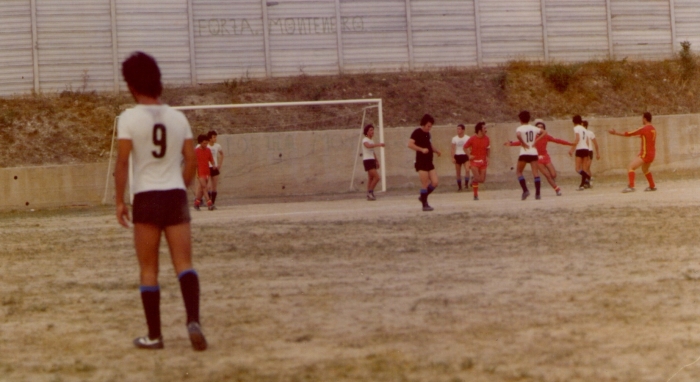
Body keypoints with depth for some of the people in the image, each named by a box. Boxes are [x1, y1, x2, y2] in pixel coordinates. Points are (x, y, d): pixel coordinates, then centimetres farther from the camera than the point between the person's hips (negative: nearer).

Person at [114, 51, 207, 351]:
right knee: (184, 263, 1)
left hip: (146, 199, -3)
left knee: (148, 270, 7)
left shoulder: (129, 118, -6)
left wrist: (119, 201, -2)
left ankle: (154, 335, 10)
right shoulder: (178, 118, 6)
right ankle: (193, 321, -19)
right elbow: (191, 160, 7)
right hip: (176, 196, 3)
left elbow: (122, 162, -9)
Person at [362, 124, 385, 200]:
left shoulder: (371, 141, 19)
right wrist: (378, 144, -45)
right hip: (367, 160, -9)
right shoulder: (365, 140, -10)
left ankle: (369, 195, 9)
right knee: (377, 177, -17)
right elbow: (368, 146, -34)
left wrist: (377, 161, 22)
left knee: (371, 178, 8)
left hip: (372, 160, 9)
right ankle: (370, 191, -8)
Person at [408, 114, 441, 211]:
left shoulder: (427, 133, 16)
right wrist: (421, 149, -29)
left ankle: (423, 197, 21)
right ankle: (425, 204, 4)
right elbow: (410, 144, -19)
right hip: (421, 163, -8)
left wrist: (436, 151, 13)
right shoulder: (417, 132, -8)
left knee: (434, 183, 2)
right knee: (425, 184, -6)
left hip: (429, 162, 8)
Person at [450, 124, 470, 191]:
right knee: (458, 173, 6)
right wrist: (453, 158, -7)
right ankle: (459, 186, 17)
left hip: (465, 156, -2)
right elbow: (453, 149, 1)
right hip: (457, 156, 2)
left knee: (467, 170, -21)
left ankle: (466, 184, -3)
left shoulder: (467, 138, -2)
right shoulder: (454, 138, 1)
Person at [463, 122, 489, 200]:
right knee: (477, 178, -15)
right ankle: (475, 195, 0)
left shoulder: (486, 139, -1)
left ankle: (473, 179, 36)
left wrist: (488, 158, -1)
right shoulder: (472, 139, -10)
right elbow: (465, 147, 1)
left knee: (482, 179, 1)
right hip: (474, 161, -3)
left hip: (483, 161, 3)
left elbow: (488, 149, 12)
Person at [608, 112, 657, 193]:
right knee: (645, 169, 31)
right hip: (652, 154, 9)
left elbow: (629, 134, -12)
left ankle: (631, 186, -26)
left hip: (645, 154, -9)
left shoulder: (644, 129, -13)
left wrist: (616, 133, -7)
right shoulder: (653, 129, 10)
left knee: (630, 167, -13)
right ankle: (652, 186, 38)